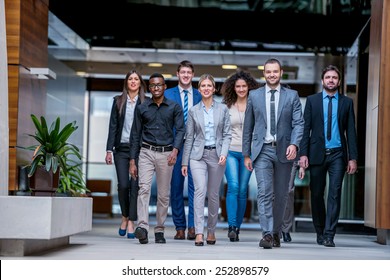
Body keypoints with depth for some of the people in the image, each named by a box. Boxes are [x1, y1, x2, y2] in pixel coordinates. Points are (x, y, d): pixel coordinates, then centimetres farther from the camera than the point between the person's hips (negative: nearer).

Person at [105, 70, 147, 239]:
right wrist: (109, 150, 1)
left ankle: (131, 223, 1)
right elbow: (113, 126, 8)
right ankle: (124, 217, 17)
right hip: (121, 149, 1)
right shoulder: (118, 101, 10)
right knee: (123, 185, -6)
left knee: (135, 185, -5)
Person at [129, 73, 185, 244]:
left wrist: (175, 150, -19)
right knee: (144, 188, -17)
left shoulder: (174, 107, 6)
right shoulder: (141, 108, 8)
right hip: (146, 152, 0)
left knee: (164, 194, 4)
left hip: (166, 154, 0)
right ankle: (142, 227, -28)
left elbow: (180, 129, -1)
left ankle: (159, 230, 12)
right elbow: (135, 135, 10)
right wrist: (132, 161, 5)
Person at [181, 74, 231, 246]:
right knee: (200, 190, -17)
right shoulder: (193, 111, 5)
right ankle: (199, 233, -21)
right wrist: (184, 162, 6)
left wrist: (224, 153, -13)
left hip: (216, 155, 1)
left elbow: (227, 134, 3)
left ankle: (211, 231, 22)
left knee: (213, 194, 8)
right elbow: (189, 137, 7)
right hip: (198, 155, -1)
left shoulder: (223, 109, 5)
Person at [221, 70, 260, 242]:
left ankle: (237, 227, 12)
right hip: (230, 151, 0)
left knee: (242, 190, 2)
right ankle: (231, 226, -16)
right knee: (233, 186, -15)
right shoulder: (226, 106, 7)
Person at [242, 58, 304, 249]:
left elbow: (298, 123, -1)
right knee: (265, 192, -14)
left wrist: (294, 144, -18)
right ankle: (267, 234, -18)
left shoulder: (292, 96, 6)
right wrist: (246, 154, 8)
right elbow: (248, 127, 10)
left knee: (280, 195, 8)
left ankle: (276, 232, 23)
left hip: (284, 151, 1)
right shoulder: (254, 95, 8)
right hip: (262, 150, -1)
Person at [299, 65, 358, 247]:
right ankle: (320, 232, 21)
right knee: (316, 194, 6)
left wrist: (353, 158, -2)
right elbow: (306, 128, 3)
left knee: (335, 194, -8)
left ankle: (329, 236, -8)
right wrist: (303, 153, -6)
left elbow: (351, 131, 5)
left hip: (338, 155, 0)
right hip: (317, 154, 1)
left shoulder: (347, 102, 8)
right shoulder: (312, 100, 7)